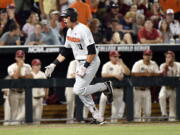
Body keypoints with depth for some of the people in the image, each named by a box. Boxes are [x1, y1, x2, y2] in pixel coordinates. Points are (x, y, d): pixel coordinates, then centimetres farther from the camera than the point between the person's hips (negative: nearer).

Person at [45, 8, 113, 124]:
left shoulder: (83, 30, -19)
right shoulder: (70, 31, 10)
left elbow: (92, 51, -23)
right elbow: (65, 51, 17)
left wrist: (85, 67, -25)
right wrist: (54, 64, 10)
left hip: (91, 62, -9)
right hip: (80, 63, 9)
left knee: (78, 90, -16)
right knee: (82, 91, 6)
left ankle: (105, 86, 0)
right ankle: (98, 118, 12)